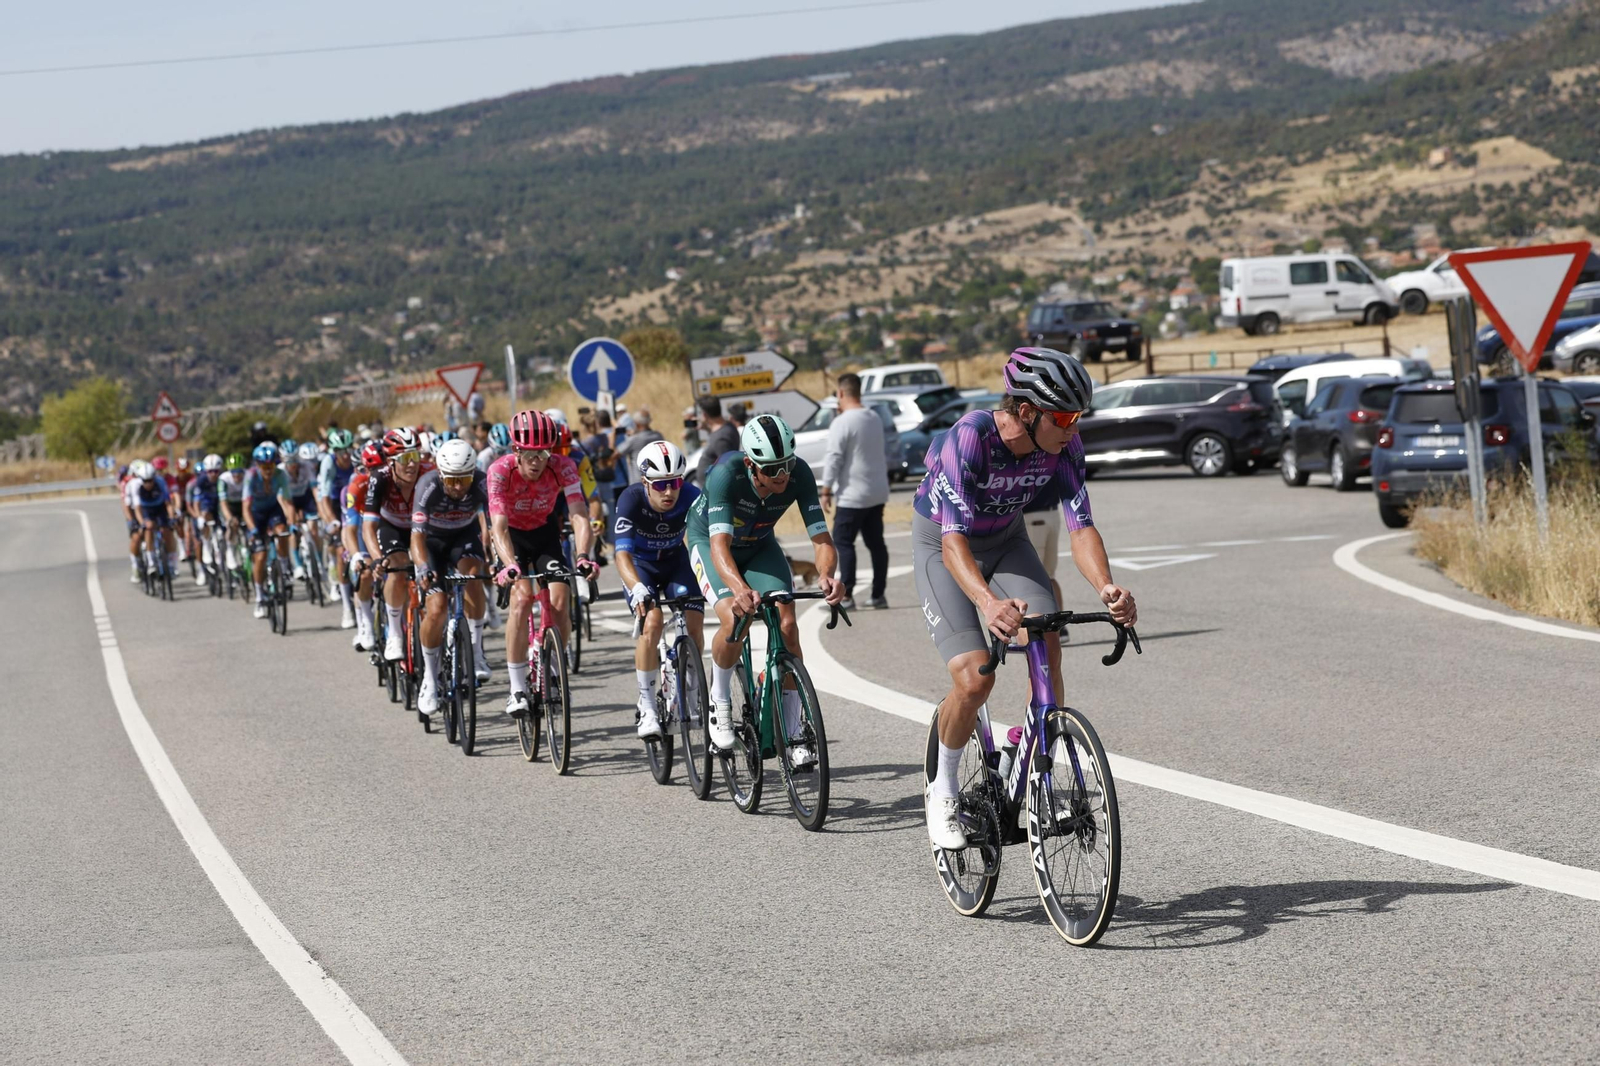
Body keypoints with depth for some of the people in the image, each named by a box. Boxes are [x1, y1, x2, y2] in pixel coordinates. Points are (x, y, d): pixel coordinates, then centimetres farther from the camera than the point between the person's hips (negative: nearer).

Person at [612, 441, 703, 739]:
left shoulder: (692, 498, -27)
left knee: (694, 624, -17)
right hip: (640, 564, -2)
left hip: (676, 561, 2)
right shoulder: (631, 499, -31)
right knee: (651, 622, -26)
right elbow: (622, 554, -38)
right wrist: (637, 588, -56)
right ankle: (647, 707, -15)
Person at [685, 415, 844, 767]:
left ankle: (792, 734, -5)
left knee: (787, 623, -16)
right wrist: (740, 588, -66)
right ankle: (719, 699, 0)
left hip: (759, 545, 3)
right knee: (735, 620, -29)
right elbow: (720, 546, -47)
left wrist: (825, 575, -53)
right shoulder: (726, 475, -39)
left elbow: (821, 537, -31)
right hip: (708, 540, -3)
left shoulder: (799, 475, -29)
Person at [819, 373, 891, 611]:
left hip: (853, 495, -8)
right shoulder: (875, 418, 10)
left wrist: (826, 490, -11)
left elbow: (833, 459, -17)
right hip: (878, 493, 8)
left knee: (843, 542, -2)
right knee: (875, 542, 10)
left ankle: (847, 596, -7)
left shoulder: (841, 423, -15)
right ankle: (878, 595, 9)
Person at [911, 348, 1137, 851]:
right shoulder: (969, 437, -35)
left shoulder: (1064, 446, -21)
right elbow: (954, 542, -42)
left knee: (1048, 648, -20)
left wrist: (1106, 588, -44)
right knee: (975, 678, -20)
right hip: (942, 545, -4)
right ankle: (942, 789, 4)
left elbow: (1081, 526, -23)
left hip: (1006, 540, 4)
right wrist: (989, 603, -59)